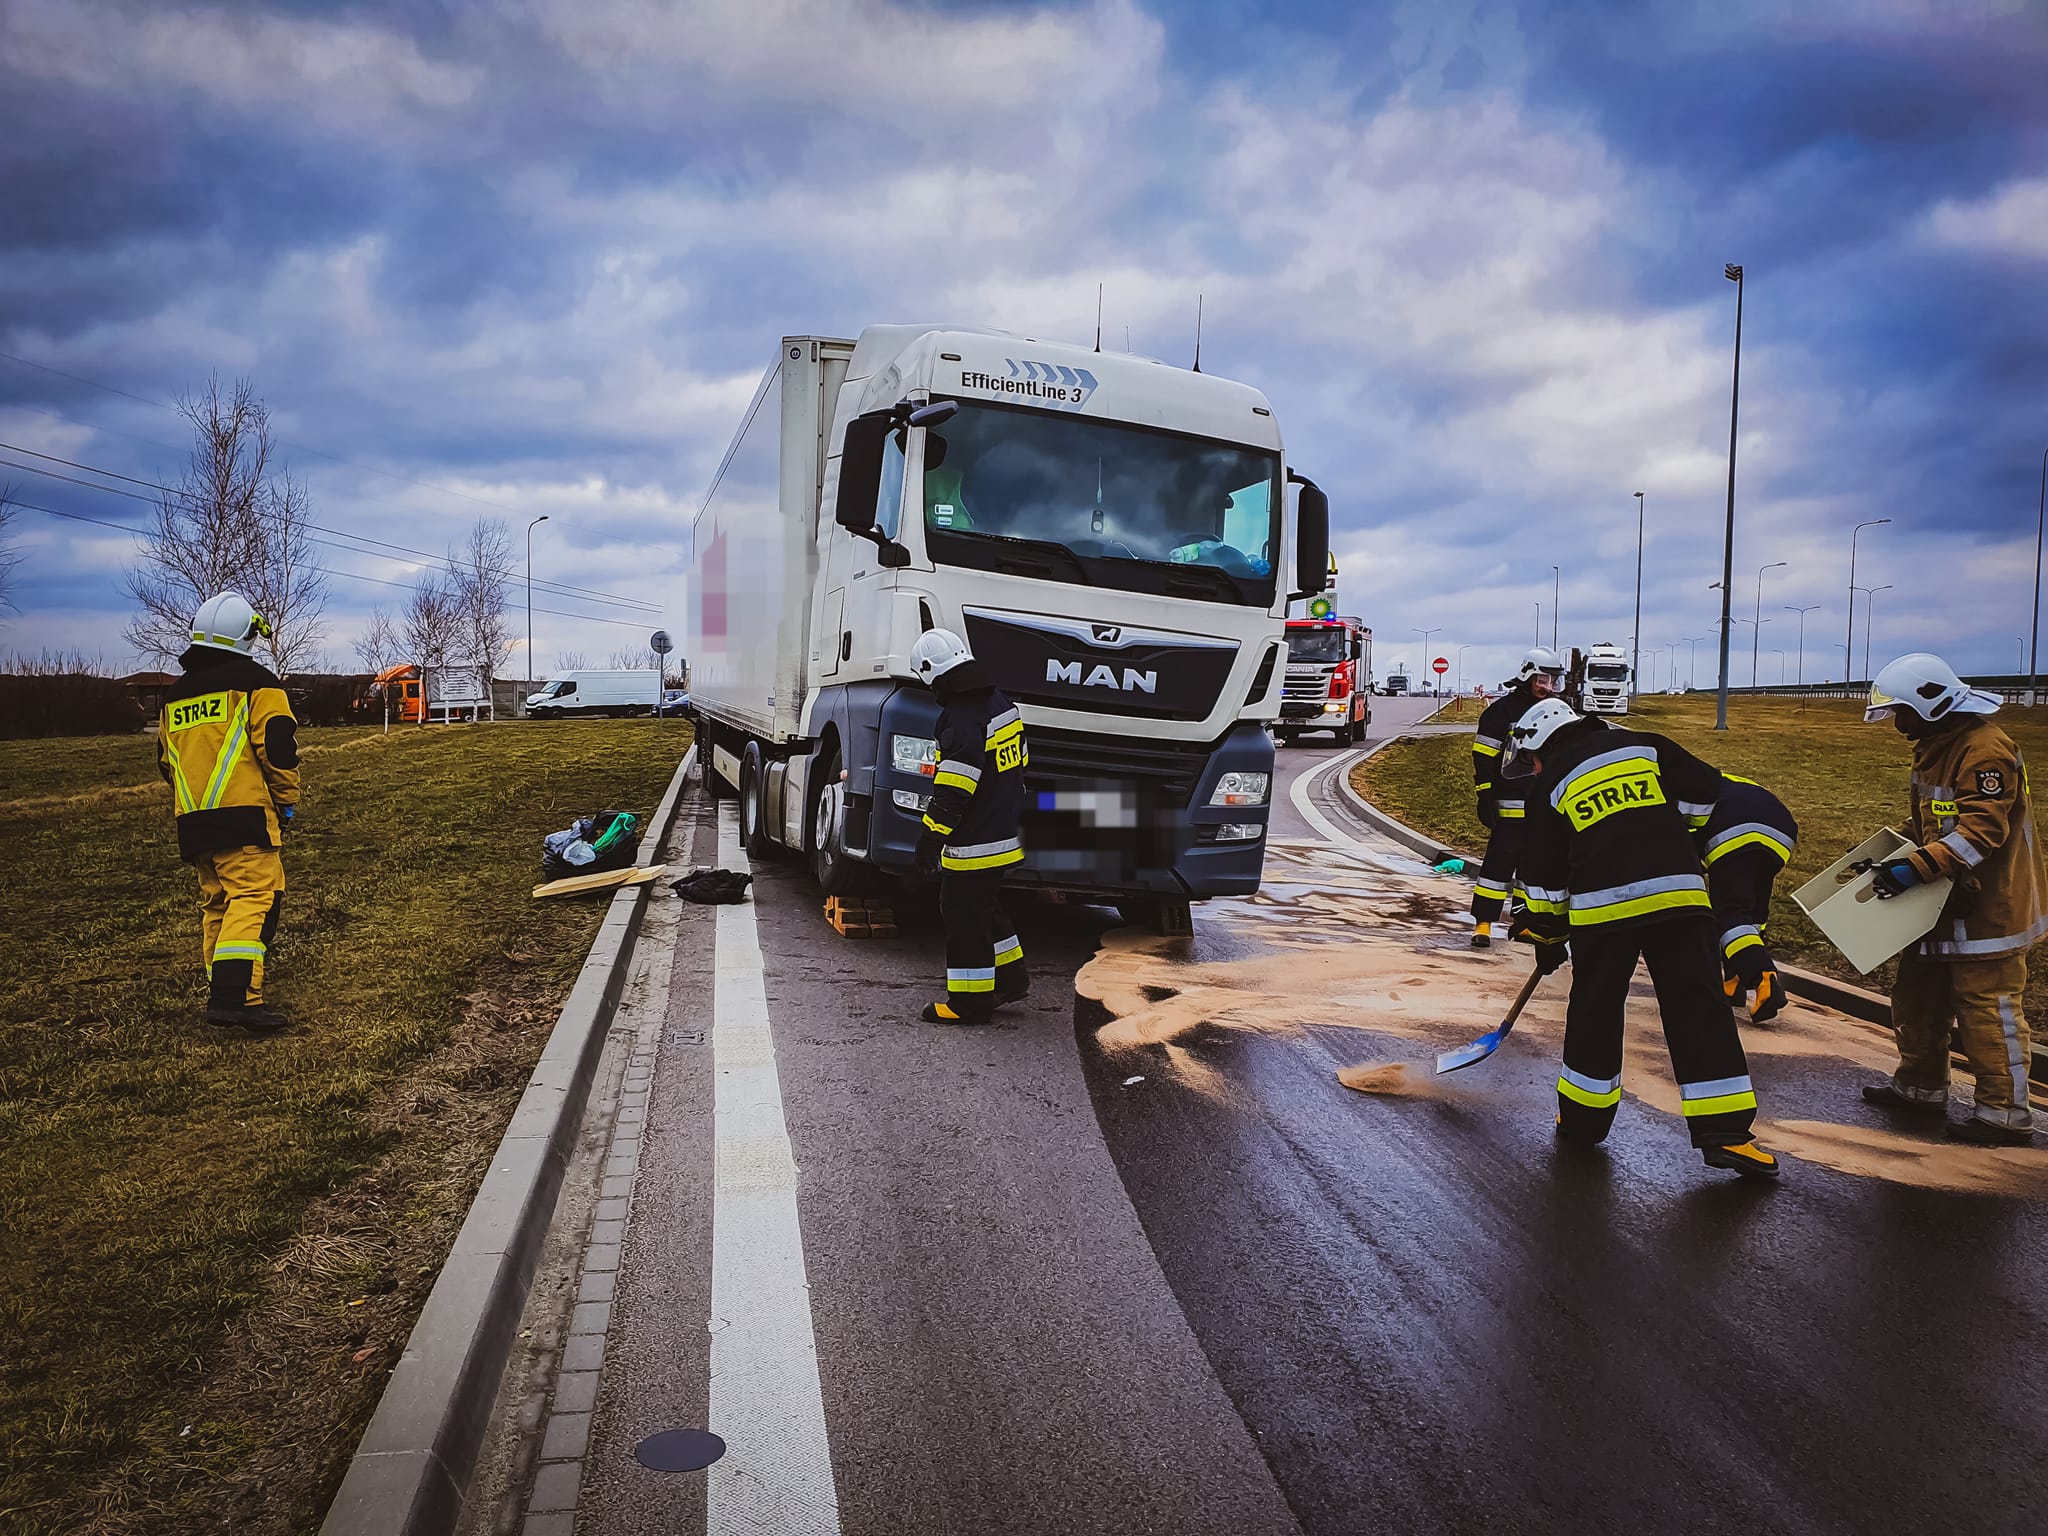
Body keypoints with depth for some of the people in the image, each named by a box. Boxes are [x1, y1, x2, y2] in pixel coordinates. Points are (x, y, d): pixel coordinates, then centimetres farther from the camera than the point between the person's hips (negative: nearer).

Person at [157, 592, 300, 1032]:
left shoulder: (176, 694, 19)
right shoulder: (255, 681, -3)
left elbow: (165, 759, 23)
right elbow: (277, 745, -11)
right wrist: (287, 800, 0)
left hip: (192, 819, 8)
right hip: (243, 815, -7)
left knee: (216, 903, 14)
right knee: (255, 896, -12)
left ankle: (223, 993, 18)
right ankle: (233, 996, -24)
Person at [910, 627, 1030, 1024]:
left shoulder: (962, 718, -21)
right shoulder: (1000, 702, 9)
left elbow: (952, 790, -25)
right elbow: (1019, 764, 19)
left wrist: (932, 836, -22)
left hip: (973, 842, -10)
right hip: (1005, 831, 10)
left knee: (963, 914, 0)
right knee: (985, 907, 22)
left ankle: (970, 1002, 8)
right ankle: (1010, 977, 32)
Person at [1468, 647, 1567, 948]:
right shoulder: (1502, 710, -8)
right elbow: (1483, 757, -10)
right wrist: (1485, 798, -15)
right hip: (1511, 806, -7)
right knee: (1499, 864, -8)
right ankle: (1483, 924, -2)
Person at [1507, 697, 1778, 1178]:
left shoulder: (1549, 786, 12)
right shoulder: (1645, 746, 17)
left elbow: (1544, 877, 15)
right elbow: (1711, 795, 12)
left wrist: (1547, 939, 27)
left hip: (1601, 905, -1)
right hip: (1679, 894, 1)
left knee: (1595, 1010, 14)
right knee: (1699, 1007, 5)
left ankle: (1582, 1119, 25)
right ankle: (1724, 1130, 2)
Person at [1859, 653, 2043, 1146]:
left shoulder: (1985, 749, -20)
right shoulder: (1934, 745, 12)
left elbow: (1981, 830, -28)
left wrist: (1916, 868, -33)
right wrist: (1894, 858, 11)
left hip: (1988, 908, -10)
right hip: (1942, 903, 10)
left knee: (1988, 1008, -3)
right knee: (1917, 995, 17)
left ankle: (2005, 1112, 8)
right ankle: (1920, 1085, 30)